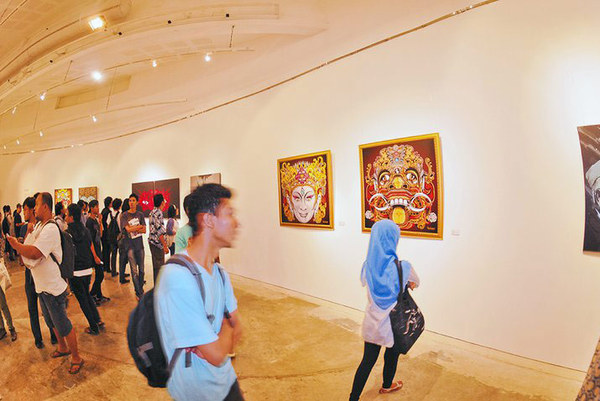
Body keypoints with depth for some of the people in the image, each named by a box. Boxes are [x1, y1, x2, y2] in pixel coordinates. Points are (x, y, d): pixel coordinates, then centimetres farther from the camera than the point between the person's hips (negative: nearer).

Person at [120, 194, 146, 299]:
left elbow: (144, 231, 3)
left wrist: (133, 229, -10)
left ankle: (141, 290, 23)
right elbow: (128, 229, -12)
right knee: (134, 270, -4)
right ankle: (139, 293, 5)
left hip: (140, 244, 3)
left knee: (141, 269, 8)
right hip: (130, 245, -3)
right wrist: (139, 227, -3)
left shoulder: (140, 214, 8)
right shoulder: (124, 215, -2)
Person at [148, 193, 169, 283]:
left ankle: (156, 285, 28)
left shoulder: (153, 212, 12)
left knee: (156, 265, 18)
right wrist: (165, 246, -18)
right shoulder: (158, 213, -18)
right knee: (159, 266, -3)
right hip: (157, 242, -10)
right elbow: (160, 231, -22)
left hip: (152, 241, 10)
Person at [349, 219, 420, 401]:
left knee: (368, 360, 14)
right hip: (394, 322, -2)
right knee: (392, 354, 26)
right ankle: (387, 385, 51)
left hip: (372, 321, 2)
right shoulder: (402, 267, -22)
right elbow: (415, 282, -1)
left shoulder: (368, 266, -12)